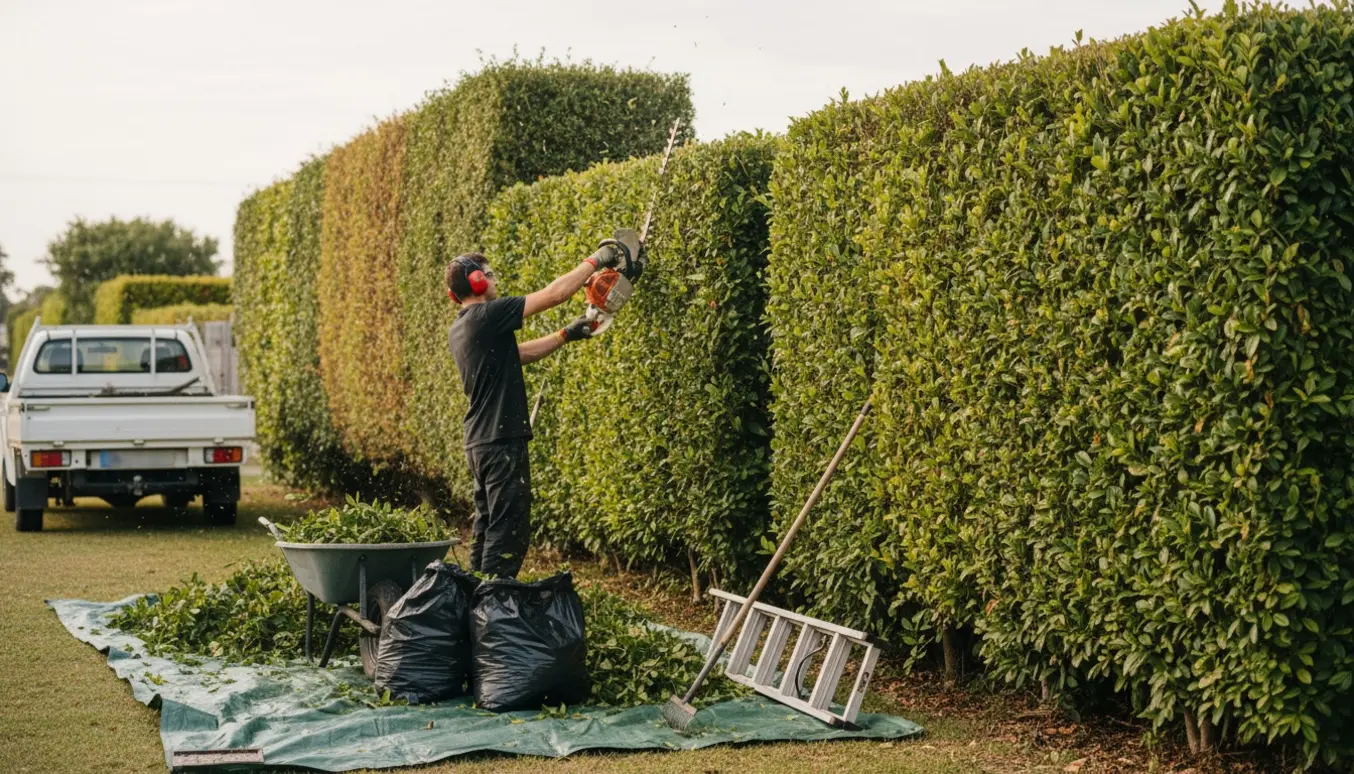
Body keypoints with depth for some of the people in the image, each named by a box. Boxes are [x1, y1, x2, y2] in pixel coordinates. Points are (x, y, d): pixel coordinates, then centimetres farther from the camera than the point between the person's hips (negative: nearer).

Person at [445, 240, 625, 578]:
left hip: (480, 444, 10)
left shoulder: (461, 328, 13)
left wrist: (566, 335, 20)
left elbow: (517, 353, 22)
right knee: (508, 532, -8)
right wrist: (595, 260, -1)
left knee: (487, 528, 14)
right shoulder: (486, 315, -14)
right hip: (502, 443, -10)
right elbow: (554, 294, -12)